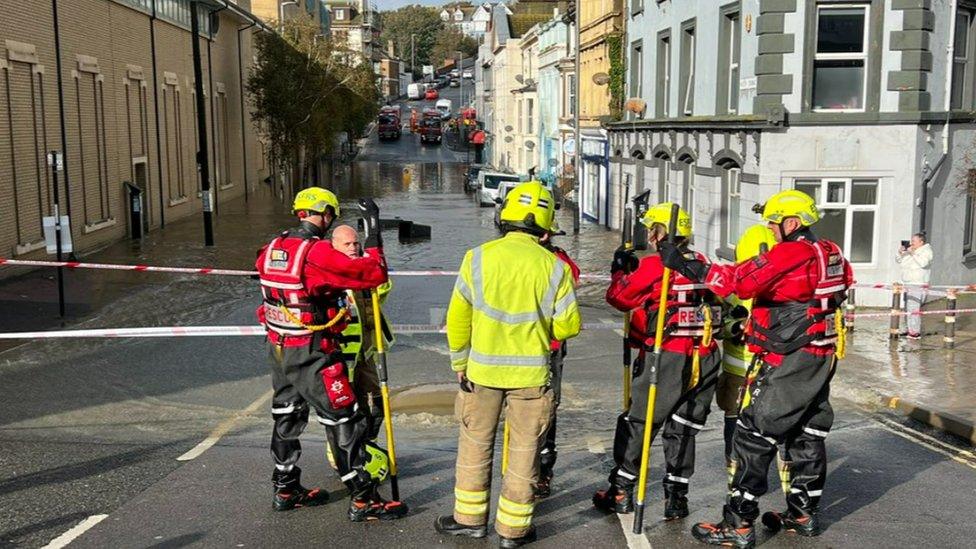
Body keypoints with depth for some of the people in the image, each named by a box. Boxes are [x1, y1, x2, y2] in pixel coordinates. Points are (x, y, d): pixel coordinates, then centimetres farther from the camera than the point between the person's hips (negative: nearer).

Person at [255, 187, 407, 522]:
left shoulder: (272, 249, 4)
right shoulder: (318, 253, -21)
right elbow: (373, 274, -21)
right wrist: (374, 233, -11)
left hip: (278, 348, 8)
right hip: (312, 354, -8)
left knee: (287, 416, 20)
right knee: (345, 422, 0)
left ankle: (286, 490, 33)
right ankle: (363, 500, 6)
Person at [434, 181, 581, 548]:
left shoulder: (478, 257, -7)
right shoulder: (554, 266, -9)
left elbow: (458, 318, -3)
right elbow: (568, 326, -4)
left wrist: (459, 363, 10)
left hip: (482, 370, 1)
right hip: (531, 373, 0)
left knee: (475, 444, 16)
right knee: (524, 450, 11)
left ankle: (470, 518, 27)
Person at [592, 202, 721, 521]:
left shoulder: (653, 265, -9)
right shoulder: (701, 263, 8)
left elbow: (620, 297, -4)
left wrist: (620, 270, 17)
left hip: (666, 358, -5)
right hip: (703, 358, 5)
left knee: (638, 423, 8)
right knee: (683, 428, 14)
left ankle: (621, 492, 15)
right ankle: (676, 496, 17)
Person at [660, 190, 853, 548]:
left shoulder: (791, 253, -17)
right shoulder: (829, 253, 11)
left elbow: (741, 279, -27)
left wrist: (686, 264, -27)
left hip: (791, 361, -9)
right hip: (821, 357, 9)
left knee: (754, 434, -6)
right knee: (808, 434, 18)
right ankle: (804, 514, 31)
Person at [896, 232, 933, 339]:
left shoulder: (926, 251, -7)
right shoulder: (909, 250, 14)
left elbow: (923, 263, -24)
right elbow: (898, 260, 19)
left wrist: (912, 253, -21)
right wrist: (900, 253, 0)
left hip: (918, 285, -9)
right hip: (908, 285, 9)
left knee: (913, 309, -15)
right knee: (908, 308, 12)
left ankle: (916, 332, -13)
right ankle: (910, 329, 20)